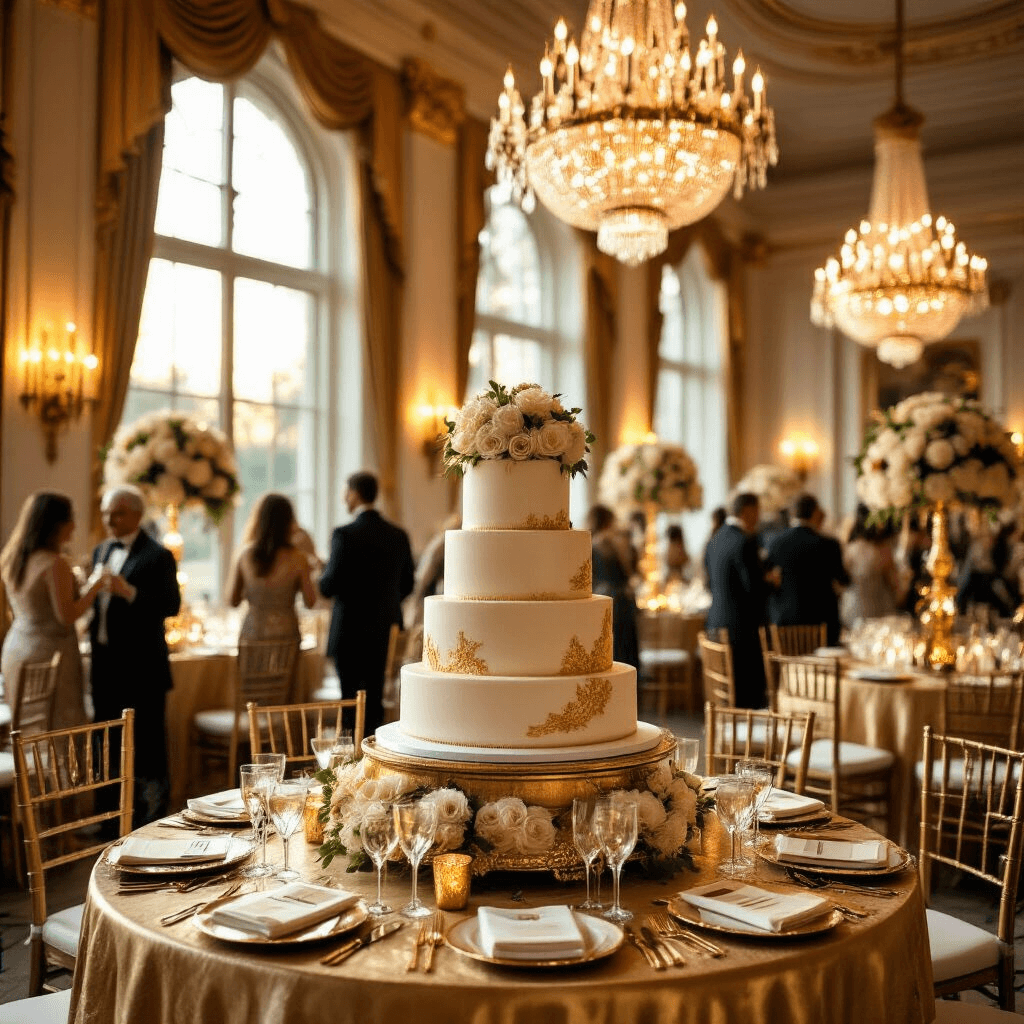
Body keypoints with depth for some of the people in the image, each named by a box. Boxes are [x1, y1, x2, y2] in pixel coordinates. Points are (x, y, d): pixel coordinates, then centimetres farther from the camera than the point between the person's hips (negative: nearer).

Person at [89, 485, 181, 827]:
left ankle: (151, 821, 10)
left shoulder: (157, 555, -8)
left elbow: (171, 606, -16)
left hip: (141, 666, -7)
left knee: (146, 745, 0)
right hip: (105, 664, 7)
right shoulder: (101, 551, 15)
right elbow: (96, 601, 20)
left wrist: (129, 592, -26)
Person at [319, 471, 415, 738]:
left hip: (350, 629, -5)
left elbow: (328, 587, -16)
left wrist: (325, 572, 6)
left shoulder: (345, 534, -15)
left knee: (352, 698, 3)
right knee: (374, 696, 14)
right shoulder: (399, 535, 2)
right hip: (384, 629, 5)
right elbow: (407, 585, 10)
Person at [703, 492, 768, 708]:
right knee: (748, 697, -3)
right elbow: (754, 587, -18)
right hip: (742, 627, -9)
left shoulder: (714, 540, 12)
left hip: (716, 625, 9)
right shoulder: (745, 542, -15)